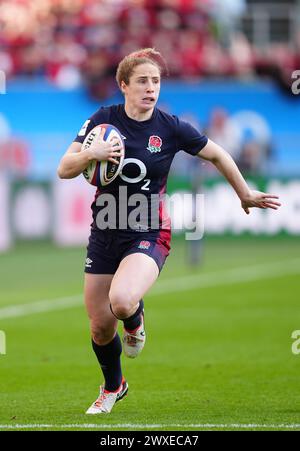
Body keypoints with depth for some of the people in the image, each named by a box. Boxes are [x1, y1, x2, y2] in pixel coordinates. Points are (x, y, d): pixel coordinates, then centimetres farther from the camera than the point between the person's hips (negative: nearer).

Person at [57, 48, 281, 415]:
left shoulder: (171, 128, -7)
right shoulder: (102, 120, -4)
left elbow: (218, 156, 9)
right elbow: (64, 170, -6)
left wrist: (246, 195, 18)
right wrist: (91, 154, -26)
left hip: (148, 235, -3)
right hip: (104, 234, 3)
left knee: (122, 301, -32)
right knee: (100, 326, 6)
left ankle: (135, 322, 8)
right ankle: (113, 387, 38)